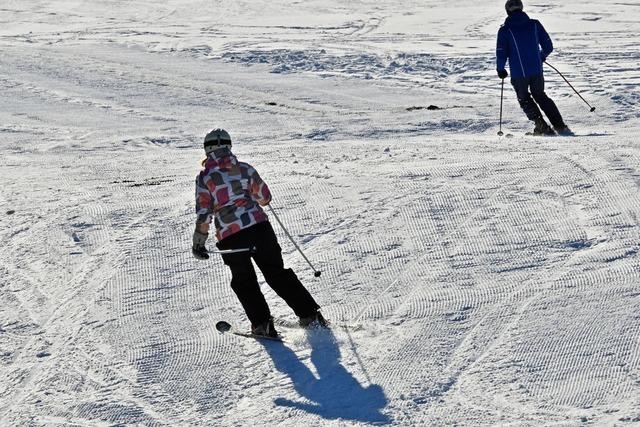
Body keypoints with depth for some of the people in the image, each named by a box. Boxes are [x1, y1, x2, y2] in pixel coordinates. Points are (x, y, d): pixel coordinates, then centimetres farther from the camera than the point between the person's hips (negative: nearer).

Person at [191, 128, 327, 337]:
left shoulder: (204, 177, -3)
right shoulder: (244, 169, 4)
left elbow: (204, 215, -7)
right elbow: (265, 198, 15)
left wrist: (198, 243, 4)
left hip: (230, 237, -2)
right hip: (259, 227, 2)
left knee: (244, 281, 18)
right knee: (278, 273, 13)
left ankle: (262, 323, 9)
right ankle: (310, 315, 11)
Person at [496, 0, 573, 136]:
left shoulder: (504, 30, -6)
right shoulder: (534, 24, 2)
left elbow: (501, 54, -8)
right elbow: (548, 47, 4)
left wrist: (500, 69, 9)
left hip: (518, 74, -3)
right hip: (537, 71, 3)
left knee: (524, 99, 19)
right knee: (540, 96, 22)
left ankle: (541, 126, 4)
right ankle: (561, 126, 18)